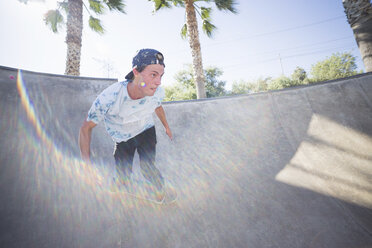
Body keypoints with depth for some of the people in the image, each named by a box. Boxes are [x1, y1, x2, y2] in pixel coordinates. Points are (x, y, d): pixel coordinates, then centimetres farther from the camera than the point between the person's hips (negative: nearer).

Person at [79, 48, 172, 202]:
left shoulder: (158, 92, -25)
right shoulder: (109, 97, -36)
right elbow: (86, 128, -21)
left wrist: (166, 127, 17)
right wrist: (86, 163, -25)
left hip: (146, 132, 1)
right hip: (123, 140, -1)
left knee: (147, 168, -13)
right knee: (122, 178, 2)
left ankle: (161, 190, 18)